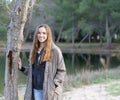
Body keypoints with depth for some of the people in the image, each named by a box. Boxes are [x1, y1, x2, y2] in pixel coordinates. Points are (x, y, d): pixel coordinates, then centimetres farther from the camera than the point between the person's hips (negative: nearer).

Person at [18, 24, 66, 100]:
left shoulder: (55, 50, -5)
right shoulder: (35, 50, 12)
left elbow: (62, 71, -4)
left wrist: (54, 84, -13)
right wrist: (21, 68, 5)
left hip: (49, 90, -5)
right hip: (36, 89, 5)